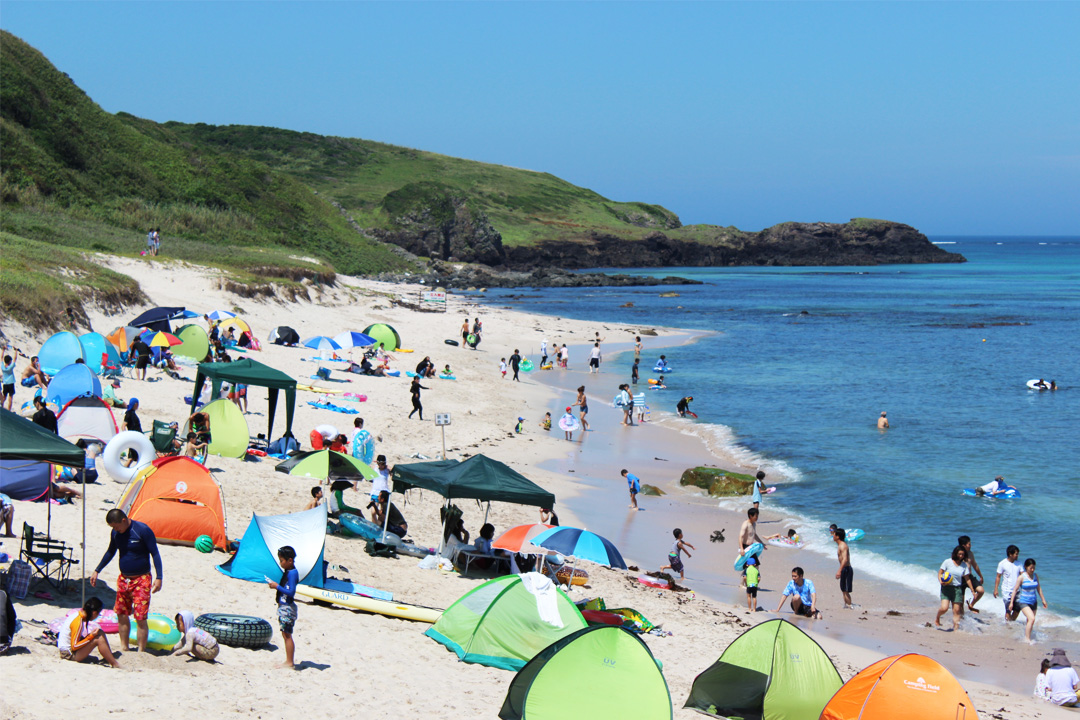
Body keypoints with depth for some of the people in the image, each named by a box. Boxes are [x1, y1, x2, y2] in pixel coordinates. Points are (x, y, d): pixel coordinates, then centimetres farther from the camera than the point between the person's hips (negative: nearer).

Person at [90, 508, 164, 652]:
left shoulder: (142, 530, -15)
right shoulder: (115, 533, 3)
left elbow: (155, 554, -13)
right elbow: (110, 552, 20)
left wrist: (158, 578, -19)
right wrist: (96, 571, 21)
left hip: (141, 580, -6)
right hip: (123, 579, 6)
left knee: (140, 618, -9)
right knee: (122, 615, 11)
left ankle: (141, 652, -3)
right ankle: (124, 648, 24)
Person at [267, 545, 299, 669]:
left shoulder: (292, 573, -18)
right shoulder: (287, 572, 12)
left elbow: (291, 592, -23)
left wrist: (277, 586, -19)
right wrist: (275, 585, 9)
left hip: (288, 607, -10)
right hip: (283, 606, 10)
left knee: (287, 635, -6)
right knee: (285, 634, 12)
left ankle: (289, 662, -2)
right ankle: (288, 661, 17)